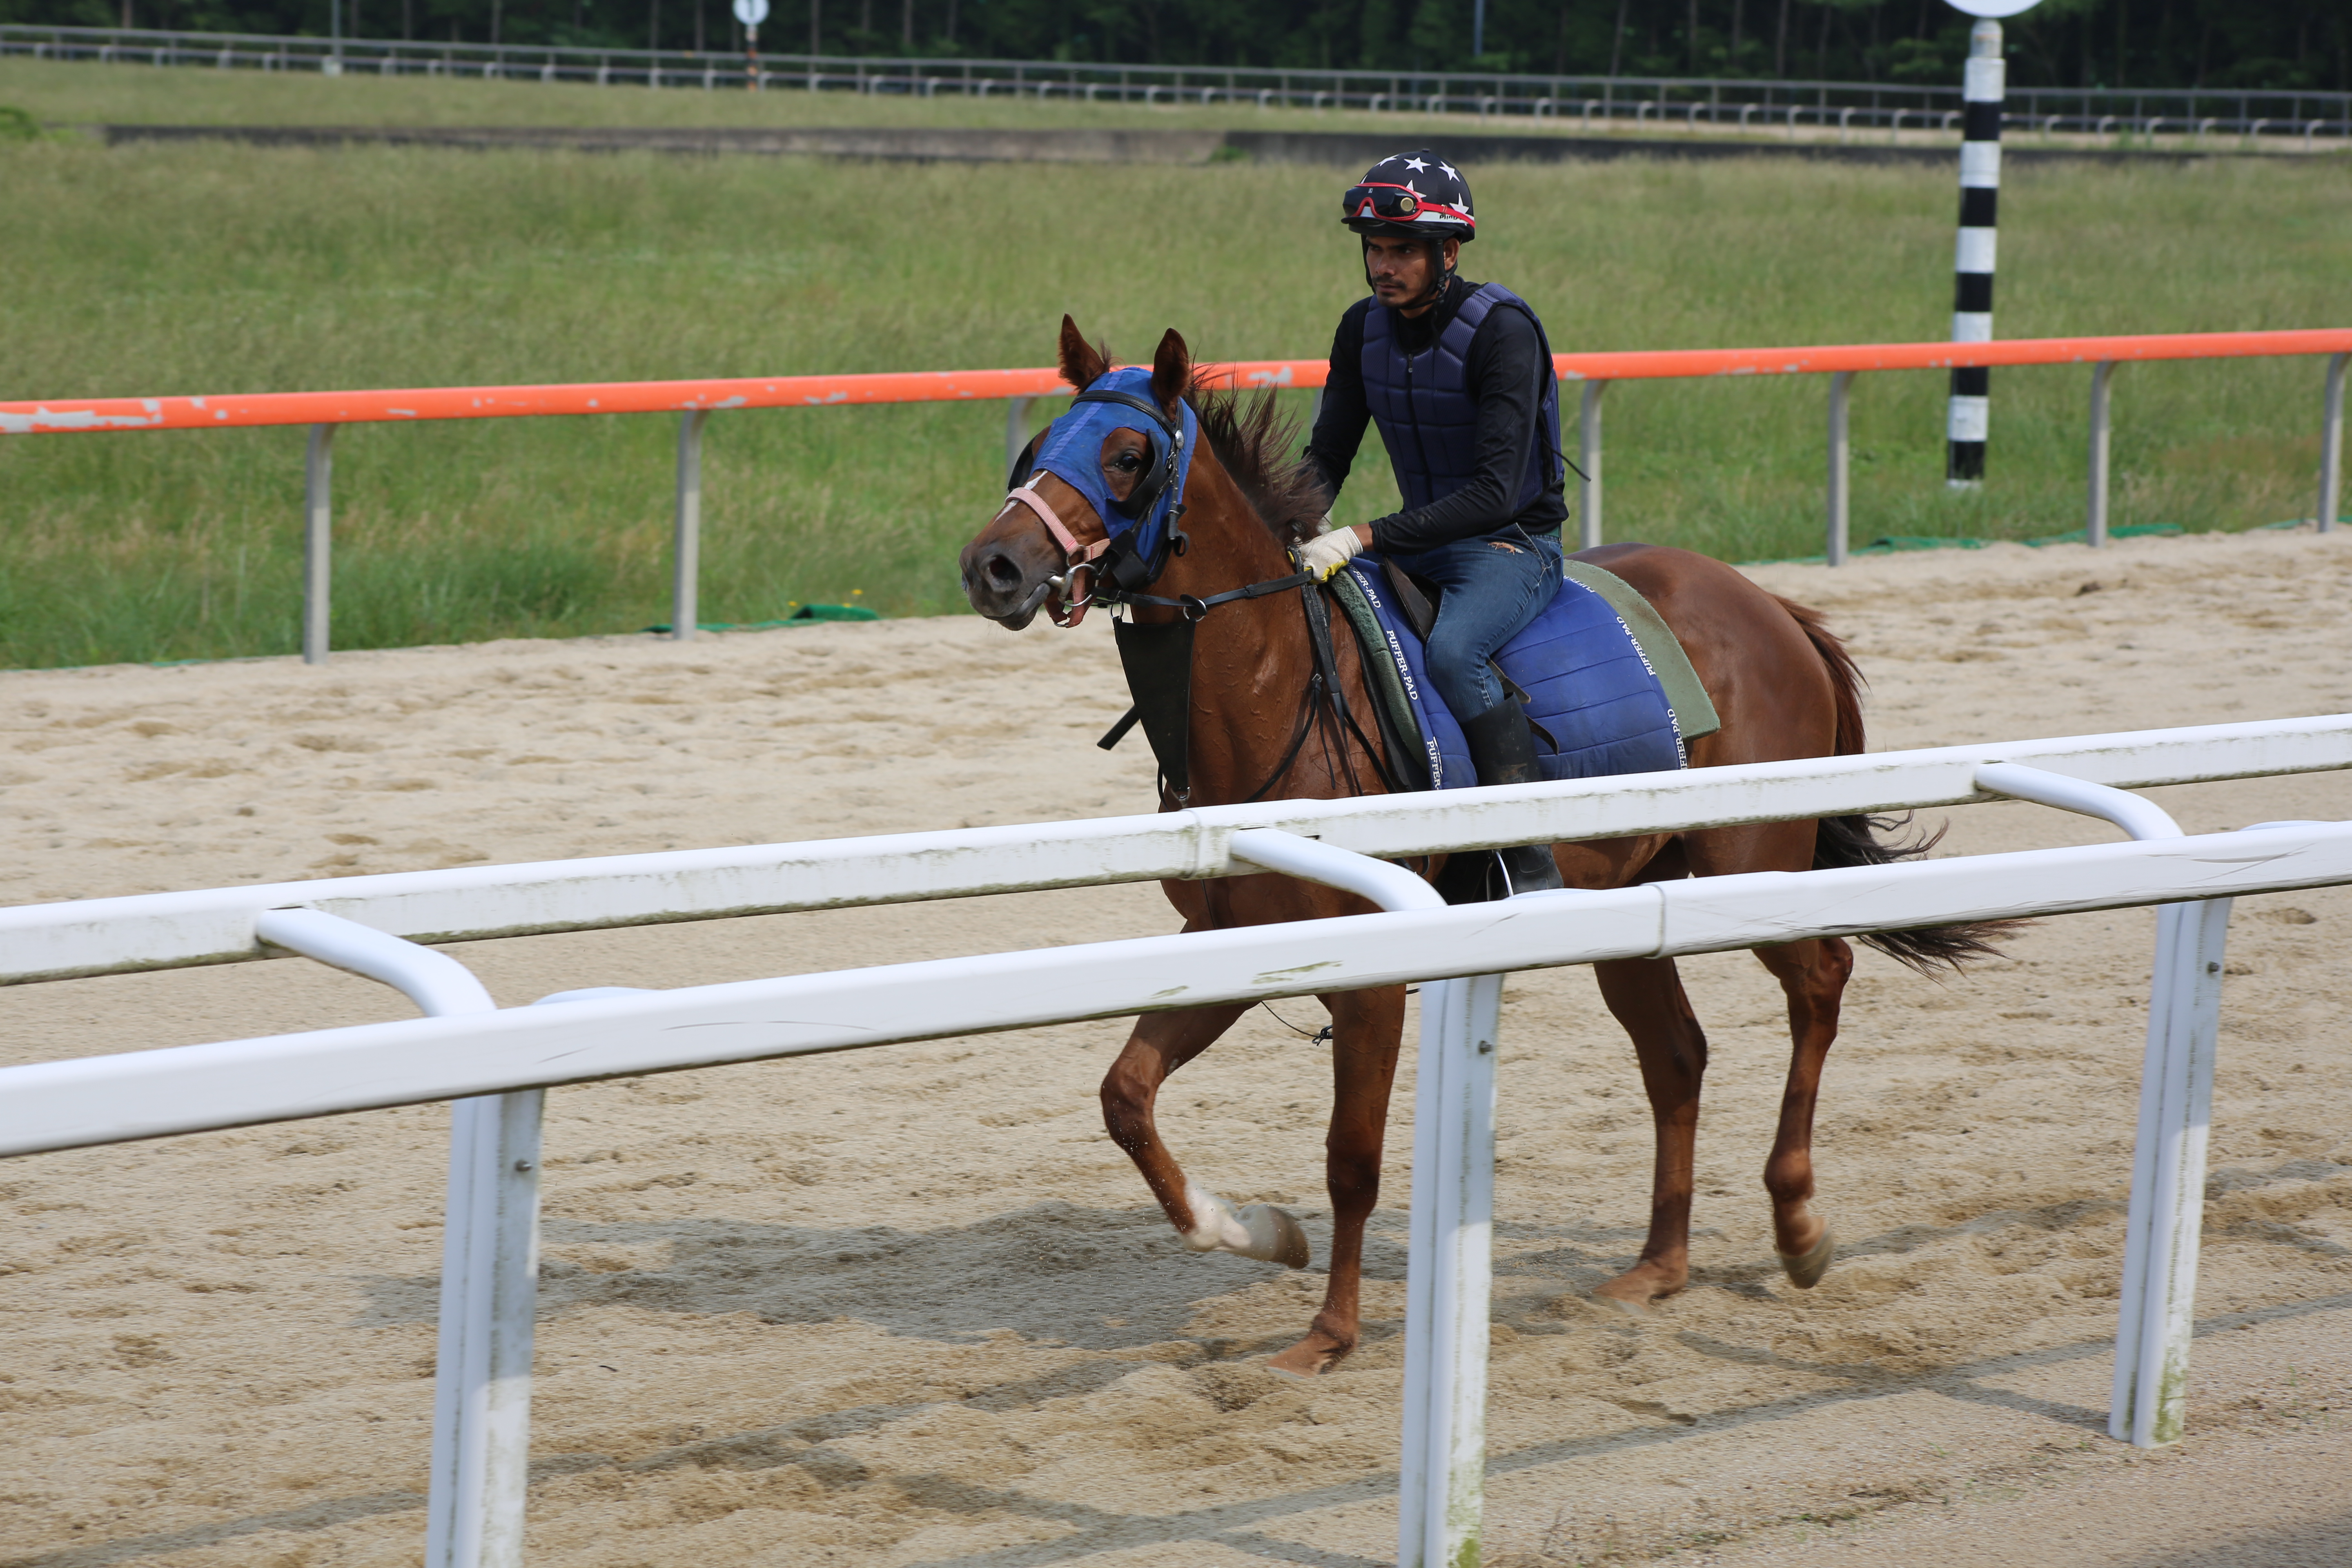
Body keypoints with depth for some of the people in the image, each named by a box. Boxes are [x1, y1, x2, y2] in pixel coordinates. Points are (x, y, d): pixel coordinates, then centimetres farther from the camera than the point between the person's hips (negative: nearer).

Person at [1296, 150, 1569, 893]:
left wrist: (1365, 537, -33)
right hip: (1418, 544, 7)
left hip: (1513, 546, -7)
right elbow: (1326, 458, 10)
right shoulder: (1364, 328, 2)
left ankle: (1535, 868, -36)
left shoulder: (1502, 330, -20)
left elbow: (1497, 491, -27)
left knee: (1453, 650, -36)